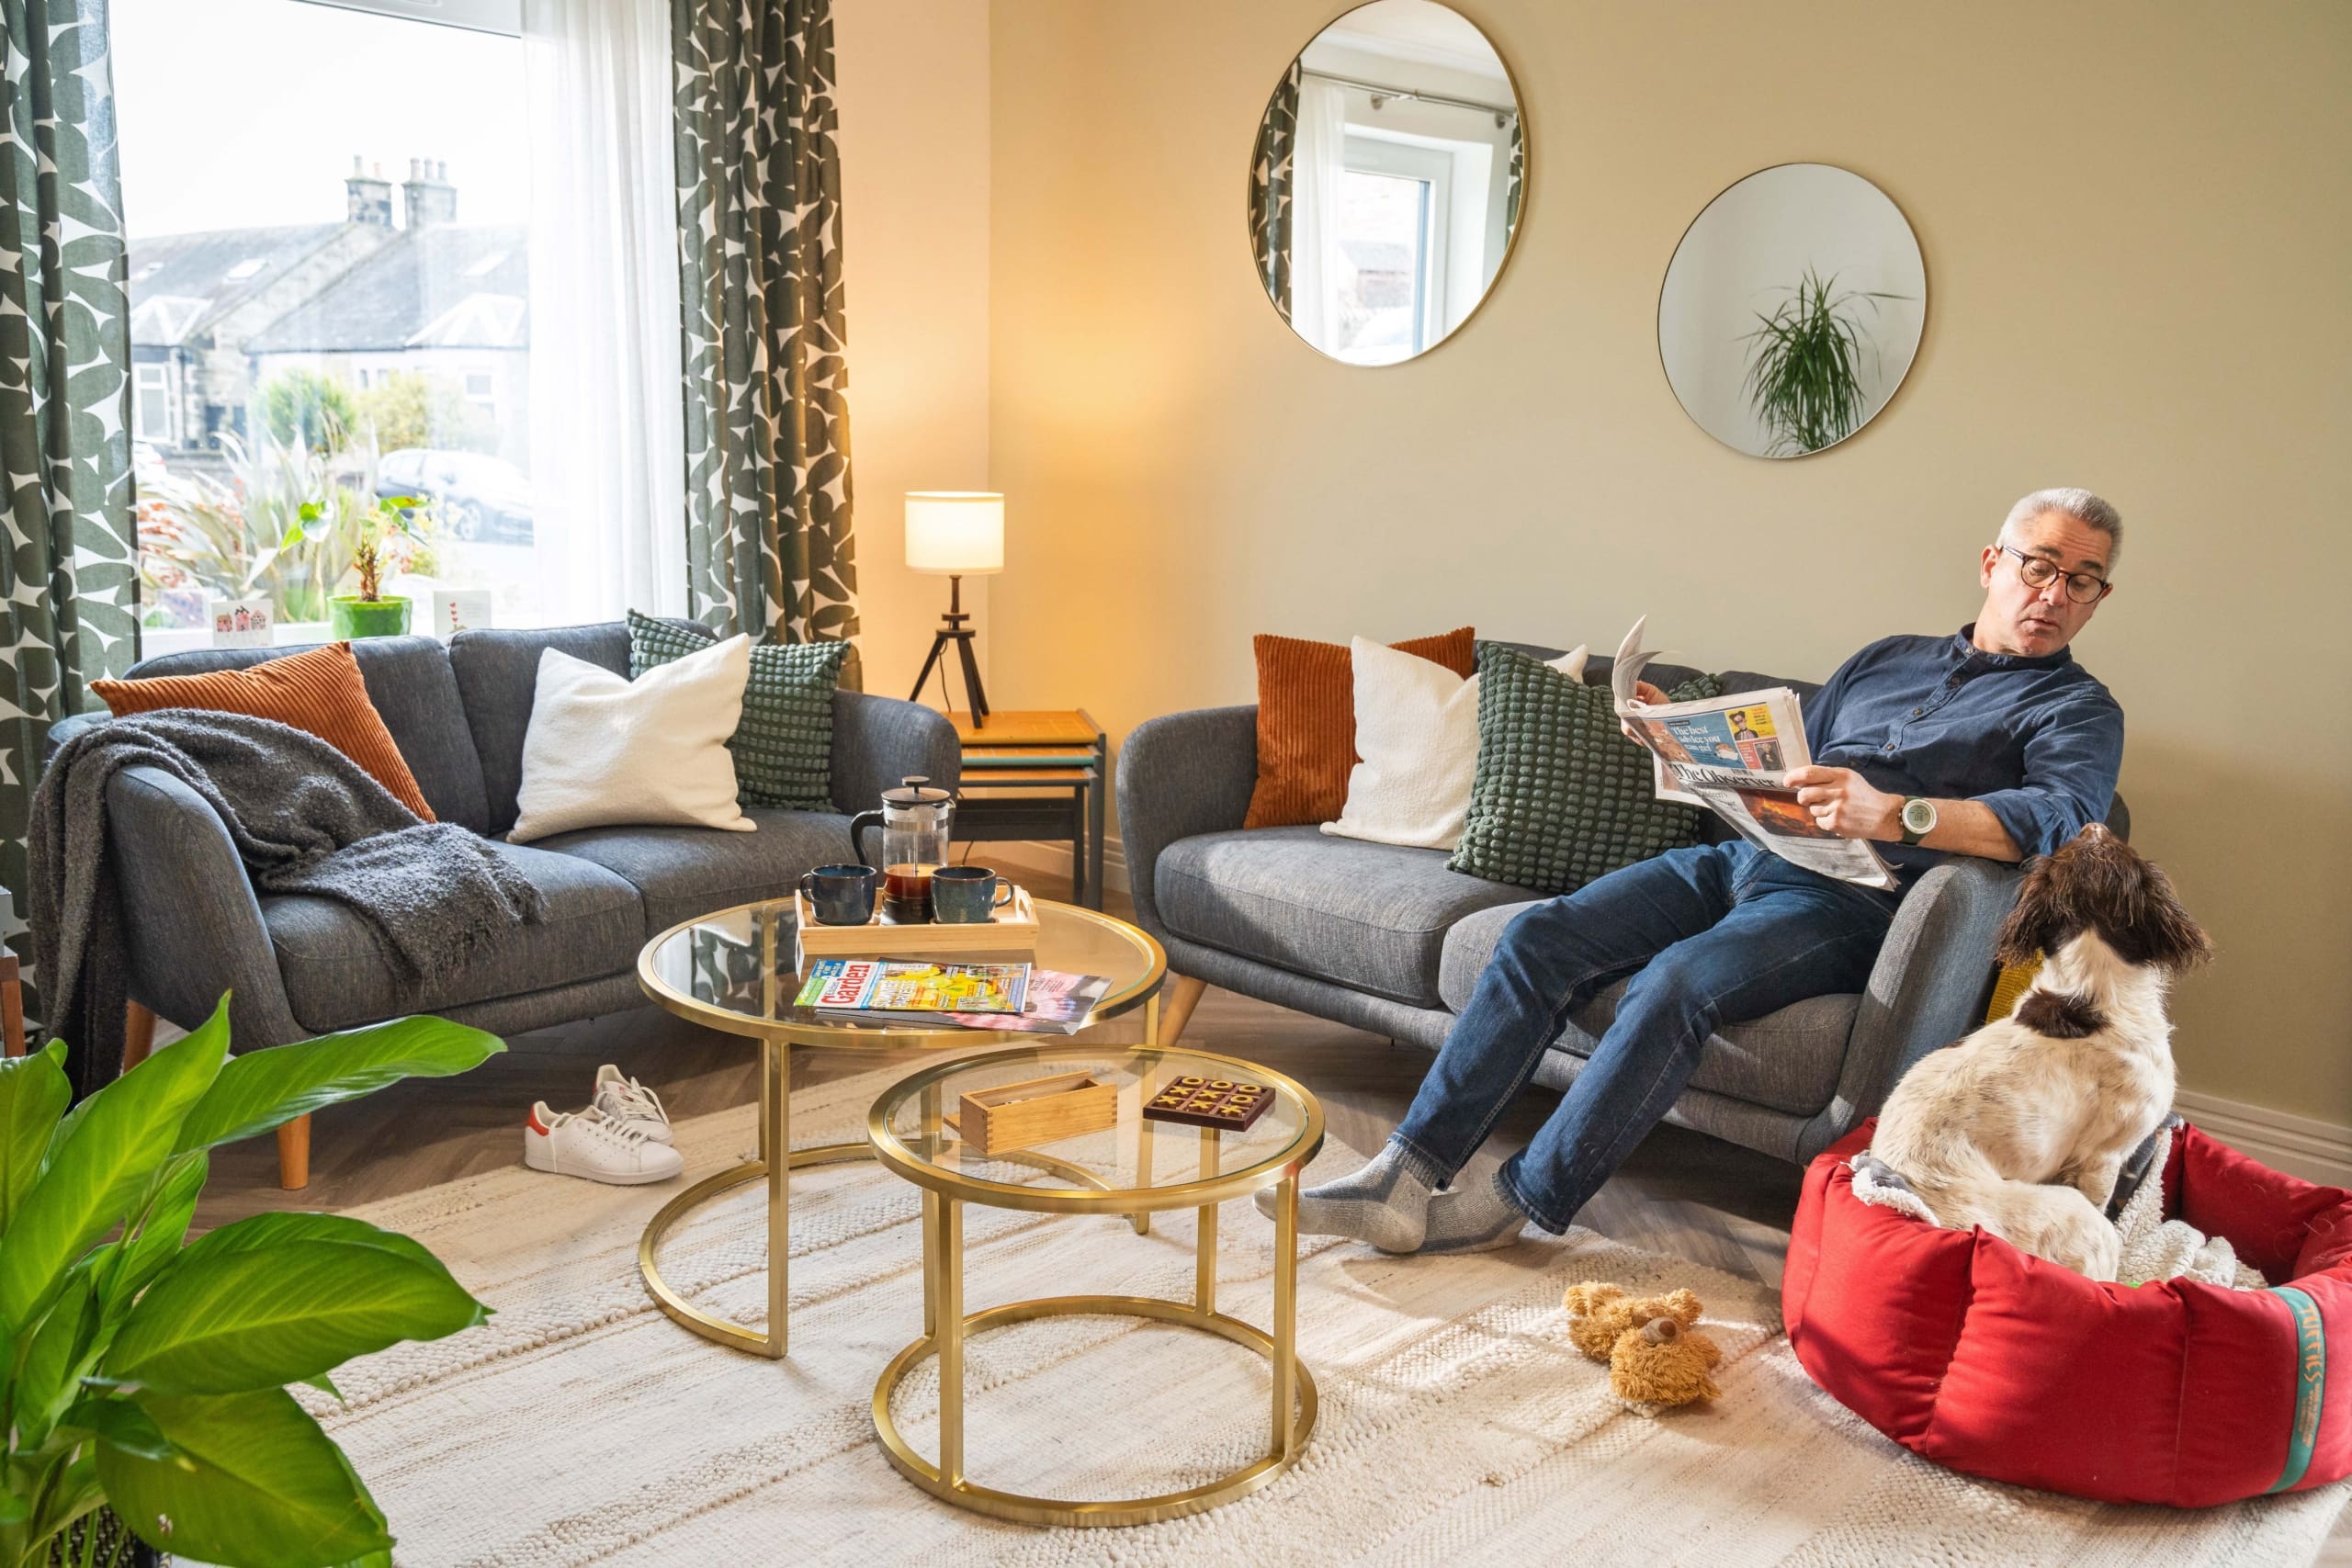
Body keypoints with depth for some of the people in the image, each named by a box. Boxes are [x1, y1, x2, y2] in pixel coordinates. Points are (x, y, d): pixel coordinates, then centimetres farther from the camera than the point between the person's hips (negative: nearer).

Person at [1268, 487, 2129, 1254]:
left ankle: (1516, 1205, -20)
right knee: (1540, 934, -15)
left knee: (1676, 983, -33)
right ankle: (1407, 1174, -17)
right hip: (1742, 857, 6)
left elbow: (2069, 817, -13)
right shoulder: (1886, 659, 27)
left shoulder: (2077, 709, 9)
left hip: (1847, 900, -6)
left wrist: (1895, 814, -28)